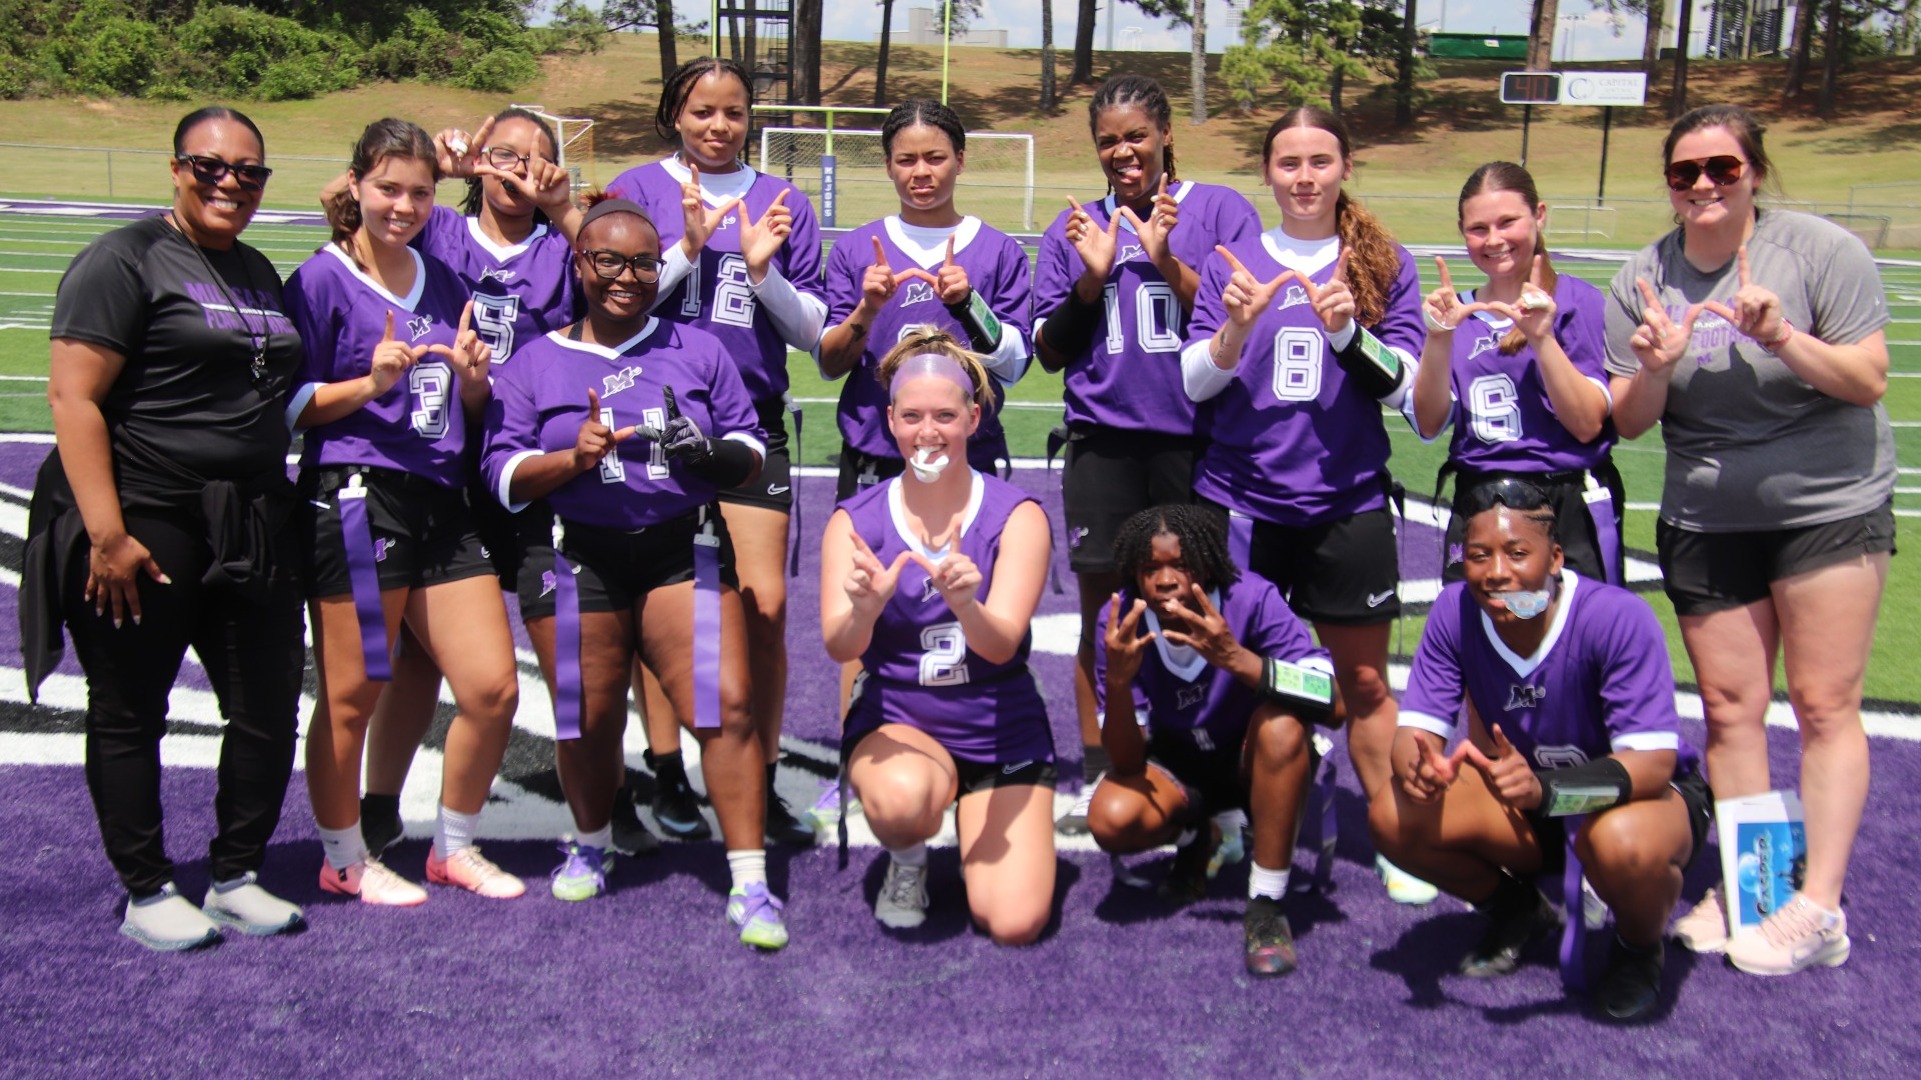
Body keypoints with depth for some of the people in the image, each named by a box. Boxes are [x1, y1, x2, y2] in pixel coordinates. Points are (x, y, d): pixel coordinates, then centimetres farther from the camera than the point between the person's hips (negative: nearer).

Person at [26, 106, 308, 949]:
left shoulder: (258, 273, 16)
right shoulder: (126, 260, -7)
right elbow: (72, 396, -15)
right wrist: (106, 534, -20)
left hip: (253, 529, 7)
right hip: (146, 530, -7)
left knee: (268, 711, 8)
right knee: (130, 714, 6)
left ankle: (236, 876, 25)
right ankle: (147, 892, 19)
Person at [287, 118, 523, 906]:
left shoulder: (444, 283, 16)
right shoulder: (323, 280, -3)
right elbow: (291, 405, -5)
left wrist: (473, 375, 0)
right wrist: (370, 382, -20)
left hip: (443, 506, 6)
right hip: (354, 504, -6)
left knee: (493, 687, 4)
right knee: (351, 698, 2)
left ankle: (455, 847, 23)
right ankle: (344, 860, 22)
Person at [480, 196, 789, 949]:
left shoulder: (696, 350, 11)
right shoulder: (534, 364, 8)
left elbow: (750, 448, 10)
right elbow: (502, 474, 2)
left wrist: (711, 453, -13)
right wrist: (574, 457, -17)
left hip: (685, 551, 0)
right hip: (577, 559, 0)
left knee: (726, 704, -13)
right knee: (588, 722, 6)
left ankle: (749, 885, -5)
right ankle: (591, 845, 37)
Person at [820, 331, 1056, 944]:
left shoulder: (1017, 515, -8)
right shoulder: (855, 521, -5)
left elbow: (1001, 644, -19)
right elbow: (839, 647, -17)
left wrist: (965, 604, -43)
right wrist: (865, 607, -41)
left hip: (1001, 729, 1)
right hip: (895, 718, 0)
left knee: (1015, 925, -11)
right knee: (901, 797, -37)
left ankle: (976, 830, 24)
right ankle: (907, 862, 3)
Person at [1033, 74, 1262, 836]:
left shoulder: (1220, 210, 4)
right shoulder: (1076, 226, 11)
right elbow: (1049, 352, 10)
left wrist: (1168, 262, -14)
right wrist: (1092, 278, -5)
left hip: (1200, 439, -2)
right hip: (1104, 443, 2)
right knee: (1102, 614, 5)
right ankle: (1096, 775, 18)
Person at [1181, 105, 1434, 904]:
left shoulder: (1386, 265, 4)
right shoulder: (1231, 261, 5)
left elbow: (1401, 389, -3)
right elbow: (1193, 383, -1)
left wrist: (1347, 332, -21)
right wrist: (1237, 326, -20)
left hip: (1347, 502, 0)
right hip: (1240, 500, 1)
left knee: (1363, 678, 5)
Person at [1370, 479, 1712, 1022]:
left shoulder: (1619, 618, -29)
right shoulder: (1455, 612, -17)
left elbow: (1652, 761, -33)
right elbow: (1417, 729, -16)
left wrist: (1544, 789, -51)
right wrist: (1417, 768, -42)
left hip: (1648, 793, -4)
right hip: (1529, 801, 4)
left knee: (1621, 844, -40)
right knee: (1393, 818, -19)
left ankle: (1640, 947, -1)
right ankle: (1517, 912, 12)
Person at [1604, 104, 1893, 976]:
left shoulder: (1820, 250, -8)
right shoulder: (1644, 279, 1)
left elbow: (1868, 381, -10)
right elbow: (1628, 423, 1)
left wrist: (1782, 338, -24)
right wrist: (1654, 371, -20)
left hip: (1830, 507, -3)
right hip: (1704, 521, 4)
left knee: (1824, 704, -4)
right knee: (1730, 706, 4)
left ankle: (1819, 905, 0)